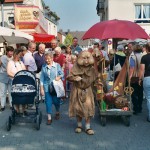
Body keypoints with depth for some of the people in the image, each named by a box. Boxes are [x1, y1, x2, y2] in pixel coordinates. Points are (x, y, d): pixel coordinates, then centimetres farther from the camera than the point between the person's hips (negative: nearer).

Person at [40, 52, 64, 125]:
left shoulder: (57, 65, -2)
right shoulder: (43, 67, 2)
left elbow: (62, 74, 4)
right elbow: (42, 78, 2)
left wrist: (59, 77, -19)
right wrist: (41, 89, 0)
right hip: (47, 87, 1)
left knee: (56, 101, 6)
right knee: (48, 102, -1)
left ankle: (57, 112, 37)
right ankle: (49, 118, 9)